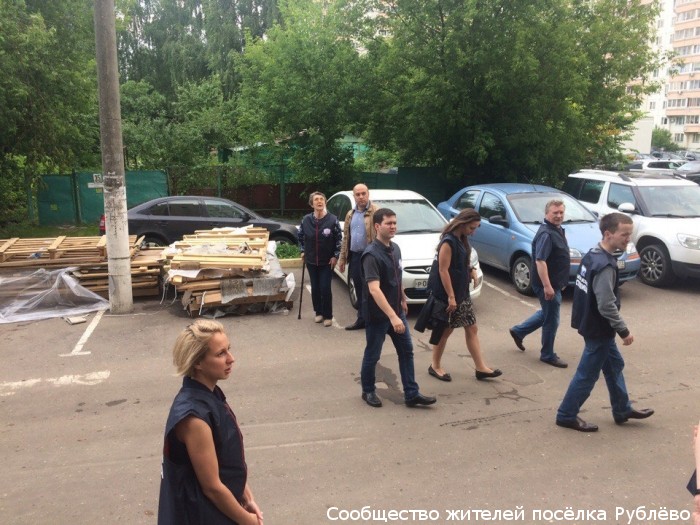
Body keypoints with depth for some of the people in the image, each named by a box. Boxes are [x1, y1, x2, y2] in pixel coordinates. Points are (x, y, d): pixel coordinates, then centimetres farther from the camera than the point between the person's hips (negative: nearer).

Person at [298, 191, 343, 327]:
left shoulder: (332, 219, -12)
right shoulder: (306, 220, -4)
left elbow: (339, 239, -5)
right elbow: (300, 236, 12)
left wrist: (335, 256, -8)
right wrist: (303, 251, 9)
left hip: (327, 261, -3)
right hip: (311, 261, 3)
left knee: (325, 288, -4)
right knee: (315, 288, 10)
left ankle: (328, 316, 11)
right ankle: (319, 312, 27)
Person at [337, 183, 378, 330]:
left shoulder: (376, 212, -8)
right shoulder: (350, 214, 15)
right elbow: (345, 237, 18)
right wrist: (342, 258, 14)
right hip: (355, 257, 7)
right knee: (359, 290, 14)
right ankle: (361, 319, 24)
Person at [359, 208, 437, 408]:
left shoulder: (395, 249, 4)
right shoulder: (371, 255, -23)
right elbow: (374, 289, -33)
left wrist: (403, 299, 25)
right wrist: (392, 316, -39)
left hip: (396, 310, 8)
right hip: (377, 314, -8)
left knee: (406, 351, 9)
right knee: (372, 355, 8)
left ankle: (412, 394, 17)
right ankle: (368, 391, 27)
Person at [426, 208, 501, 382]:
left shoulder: (461, 240, 8)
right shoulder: (448, 242, -19)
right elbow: (443, 270, -21)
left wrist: (472, 270, -1)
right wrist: (451, 297, -22)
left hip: (462, 292, 9)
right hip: (447, 294, -9)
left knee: (472, 329, 9)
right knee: (446, 330, 3)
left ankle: (481, 368, 15)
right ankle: (435, 366, 20)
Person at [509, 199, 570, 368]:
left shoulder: (558, 230, 12)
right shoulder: (546, 234, -21)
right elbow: (540, 261, -28)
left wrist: (560, 283, 24)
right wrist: (547, 286, -30)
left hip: (555, 283, 10)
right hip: (548, 285, -10)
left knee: (546, 313, 23)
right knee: (551, 320, 2)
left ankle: (518, 331, 34)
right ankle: (548, 355, 17)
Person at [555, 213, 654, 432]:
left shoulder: (592, 255, 3)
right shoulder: (605, 266, -26)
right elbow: (607, 306, -27)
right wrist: (624, 331, -16)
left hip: (592, 324, 10)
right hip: (598, 329, -10)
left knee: (614, 365, 22)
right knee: (587, 374, 3)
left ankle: (622, 410, 37)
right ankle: (566, 415, 16)